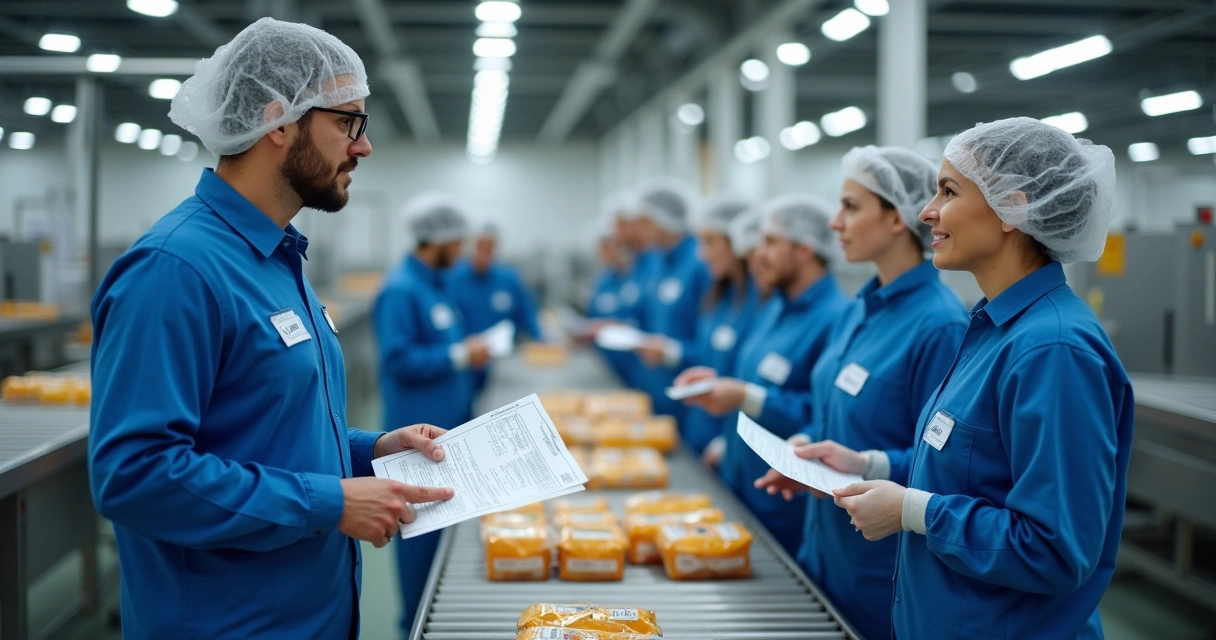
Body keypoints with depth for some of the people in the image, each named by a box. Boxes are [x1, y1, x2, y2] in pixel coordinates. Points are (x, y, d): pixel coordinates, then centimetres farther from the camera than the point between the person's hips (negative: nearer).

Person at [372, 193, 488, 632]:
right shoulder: (401, 290, -17)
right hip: (421, 430, -10)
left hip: (449, 424, 10)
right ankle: (418, 620, 11)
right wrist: (460, 355, -20)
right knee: (424, 524, -1)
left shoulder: (435, 284, 13)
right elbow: (398, 360, -23)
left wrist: (468, 352, 9)